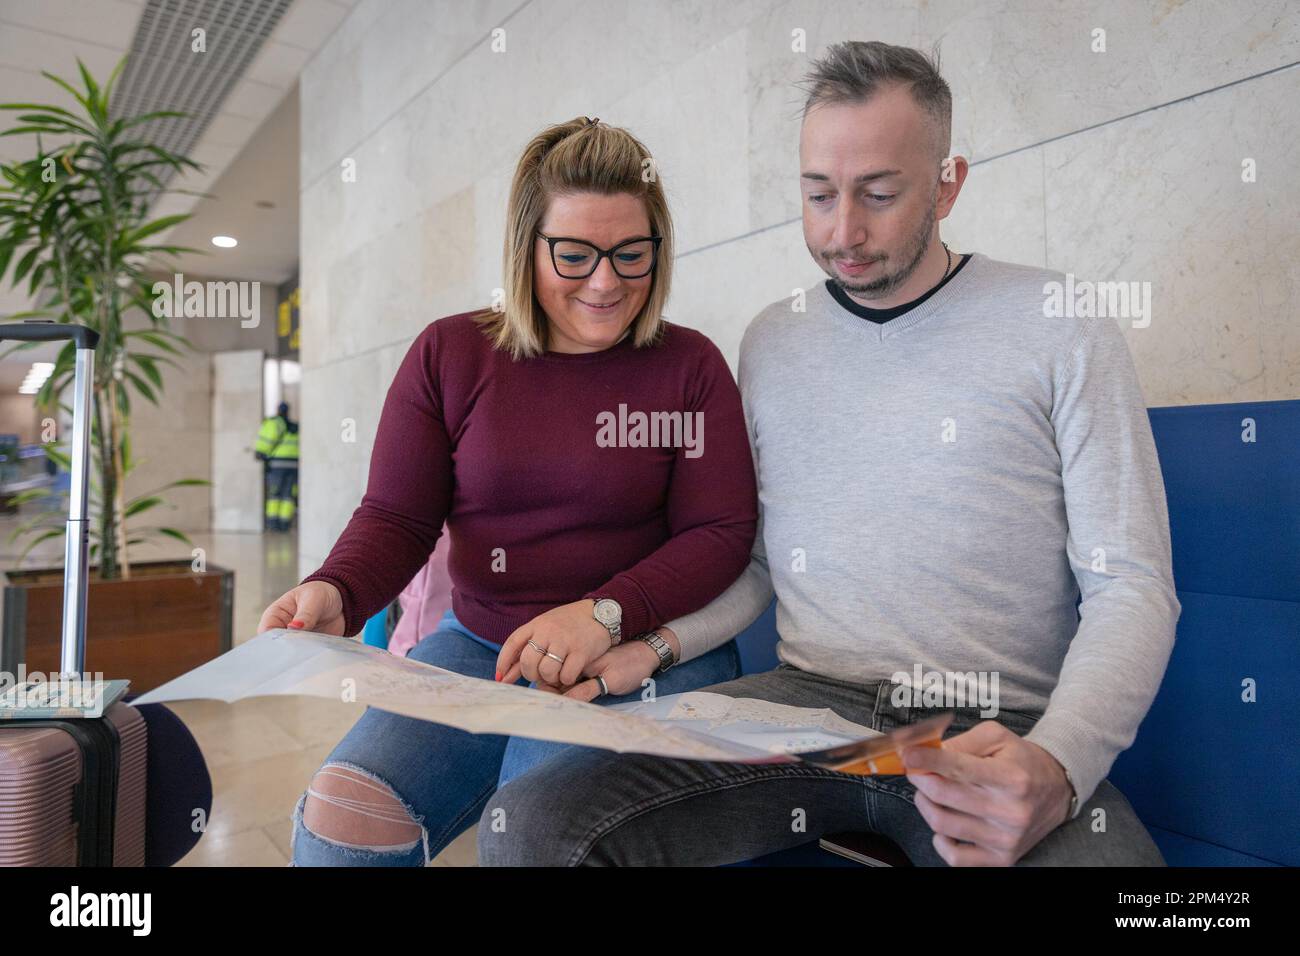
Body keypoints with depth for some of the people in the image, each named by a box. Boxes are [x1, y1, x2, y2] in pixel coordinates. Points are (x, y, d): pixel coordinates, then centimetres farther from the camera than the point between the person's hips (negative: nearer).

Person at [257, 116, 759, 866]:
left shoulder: (691, 365, 0)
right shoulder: (449, 353, 5)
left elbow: (722, 531, -4)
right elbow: (397, 517, 5)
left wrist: (604, 615, -19)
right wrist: (336, 595, -17)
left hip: (646, 657, -2)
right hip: (478, 647, 3)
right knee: (339, 816, -18)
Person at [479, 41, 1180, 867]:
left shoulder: (1062, 329, -1)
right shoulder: (772, 341, 9)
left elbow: (1132, 587, -4)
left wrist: (1057, 769, -21)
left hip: (994, 737, -1)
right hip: (802, 705, 2)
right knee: (528, 827, -18)